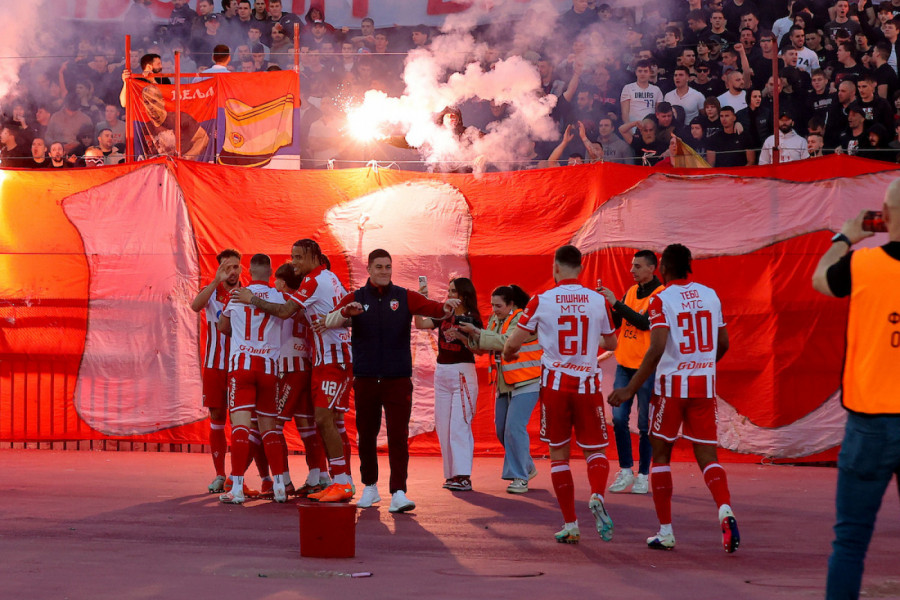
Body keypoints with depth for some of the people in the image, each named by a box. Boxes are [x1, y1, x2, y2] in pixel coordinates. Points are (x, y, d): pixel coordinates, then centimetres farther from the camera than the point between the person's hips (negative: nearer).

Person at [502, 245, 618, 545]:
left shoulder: (541, 301, -6)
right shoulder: (598, 301, -1)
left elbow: (513, 343, -2)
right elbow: (611, 344, 12)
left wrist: (508, 355, 21)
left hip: (555, 384, -1)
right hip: (587, 383, 1)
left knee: (559, 453, 10)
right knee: (595, 449, 11)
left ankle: (570, 525, 8)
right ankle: (597, 496, -20)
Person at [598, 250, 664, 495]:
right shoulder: (631, 291, 12)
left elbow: (645, 323, -20)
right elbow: (615, 323, 13)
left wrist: (616, 303, -21)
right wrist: (606, 303, -3)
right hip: (624, 364, 6)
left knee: (644, 424, -1)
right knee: (619, 418, 1)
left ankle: (643, 475, 7)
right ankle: (626, 470, 12)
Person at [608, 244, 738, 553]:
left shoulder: (661, 300, -9)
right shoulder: (710, 295, 8)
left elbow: (657, 349, -19)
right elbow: (723, 344, 14)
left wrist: (631, 389, -16)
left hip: (671, 385, -4)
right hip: (705, 386, 4)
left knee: (661, 455, 11)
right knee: (706, 456, 4)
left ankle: (665, 531, 10)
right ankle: (725, 509, -24)